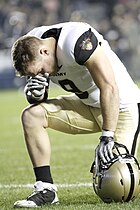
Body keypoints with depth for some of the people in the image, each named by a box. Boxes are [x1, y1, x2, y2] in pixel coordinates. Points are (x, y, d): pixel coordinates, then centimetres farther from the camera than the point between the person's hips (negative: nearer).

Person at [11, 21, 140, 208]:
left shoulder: (77, 41, -31)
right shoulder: (32, 46, -7)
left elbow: (110, 89, -31)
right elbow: (39, 102, 5)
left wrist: (107, 137, -31)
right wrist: (36, 94, -19)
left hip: (122, 106, -7)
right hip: (87, 106, 7)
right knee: (31, 115, -12)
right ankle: (46, 189, -9)